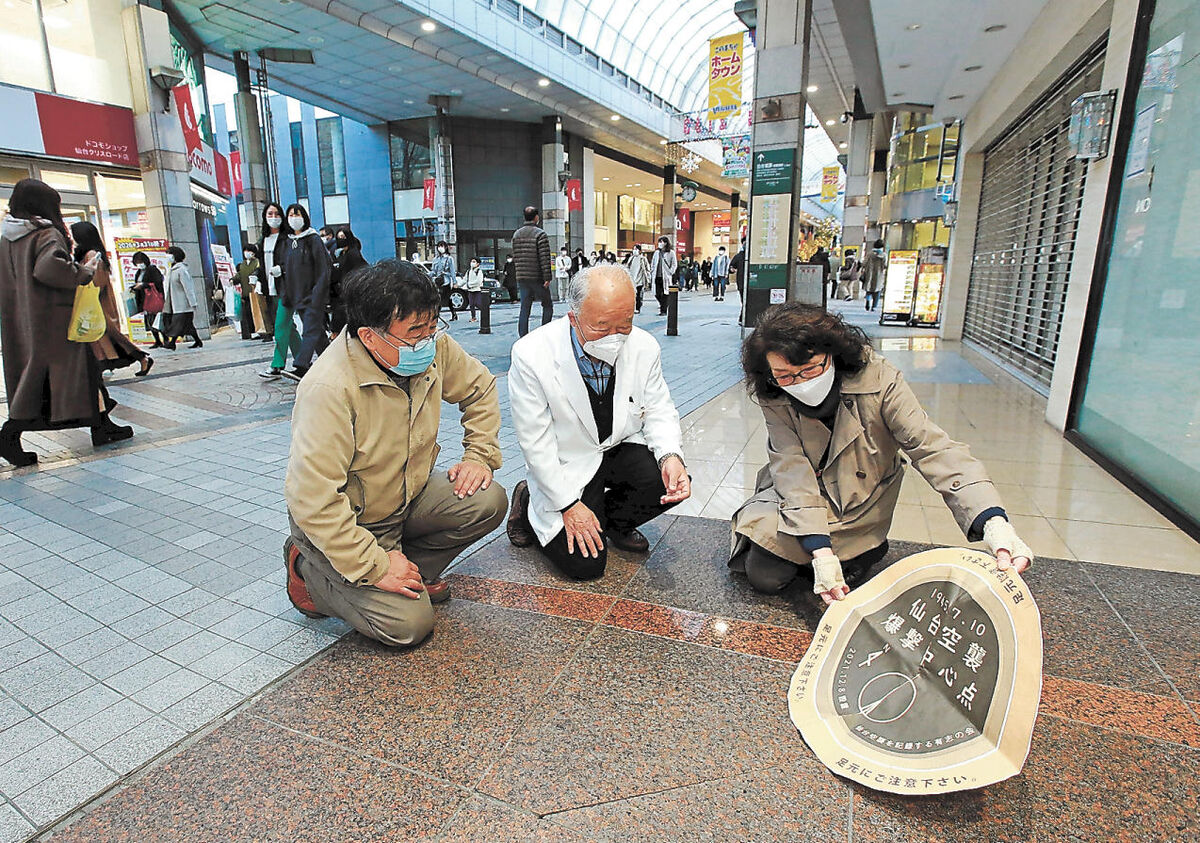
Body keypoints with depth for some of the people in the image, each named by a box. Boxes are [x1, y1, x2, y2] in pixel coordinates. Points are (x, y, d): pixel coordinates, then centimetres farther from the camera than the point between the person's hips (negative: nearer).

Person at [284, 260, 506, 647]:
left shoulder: (433, 347, -13)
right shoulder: (330, 389, -32)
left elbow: (480, 387, 7)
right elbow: (312, 501, -31)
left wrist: (480, 456, -4)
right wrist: (375, 567, -26)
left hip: (408, 497, 6)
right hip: (344, 523, -6)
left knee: (488, 501, -17)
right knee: (409, 623, -15)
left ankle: (413, 570, 6)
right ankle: (310, 569, 8)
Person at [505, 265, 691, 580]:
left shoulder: (644, 348, -13)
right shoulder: (531, 356, -25)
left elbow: (658, 409, -1)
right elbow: (535, 443, -19)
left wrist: (671, 455, -22)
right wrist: (568, 504, -18)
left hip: (621, 449, 4)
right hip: (566, 465, -4)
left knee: (671, 485, -23)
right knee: (585, 565, -11)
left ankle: (613, 520, 11)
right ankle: (529, 504, 18)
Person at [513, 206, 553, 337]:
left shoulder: (516, 234, 11)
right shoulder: (540, 234, -9)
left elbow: (515, 257, 14)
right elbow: (545, 258, -15)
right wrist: (547, 278, -14)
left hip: (521, 278, 6)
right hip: (537, 277, -6)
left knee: (524, 308, 8)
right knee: (547, 306, 8)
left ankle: (523, 338, 5)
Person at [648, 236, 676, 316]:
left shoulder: (671, 252, 0)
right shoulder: (657, 252, 13)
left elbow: (674, 264, 1)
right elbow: (653, 263, 17)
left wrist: (670, 273, -9)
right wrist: (652, 273, 9)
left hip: (665, 277, -4)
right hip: (657, 276, 4)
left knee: (664, 294, -3)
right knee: (657, 294, 2)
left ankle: (664, 311, 4)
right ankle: (662, 304, 29)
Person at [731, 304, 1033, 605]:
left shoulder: (876, 379, -24)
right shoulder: (774, 400, -20)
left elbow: (932, 447, -29)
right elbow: (794, 473, -26)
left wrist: (994, 523, -43)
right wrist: (821, 553, -35)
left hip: (861, 507, -2)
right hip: (796, 500, 2)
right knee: (763, 574, -11)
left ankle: (867, 547, 9)